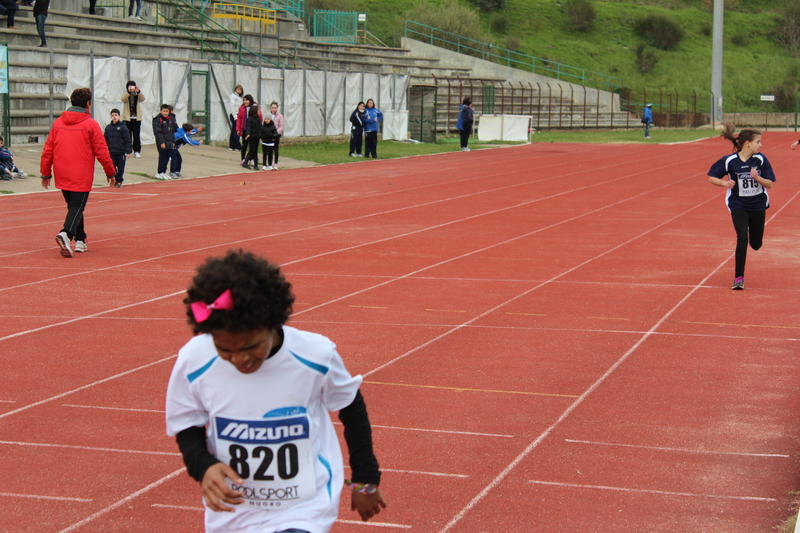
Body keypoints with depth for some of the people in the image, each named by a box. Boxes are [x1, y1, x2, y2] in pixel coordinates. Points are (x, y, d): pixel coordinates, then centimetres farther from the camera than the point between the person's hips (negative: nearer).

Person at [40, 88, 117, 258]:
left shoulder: (58, 123, 6)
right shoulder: (91, 124, -7)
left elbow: (47, 150, 8)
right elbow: (101, 152, -5)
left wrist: (45, 173, 16)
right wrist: (111, 172, 7)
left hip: (62, 176, 5)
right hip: (81, 176, -5)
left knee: (74, 206, 19)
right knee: (77, 206, -5)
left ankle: (80, 240, 24)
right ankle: (66, 233, -30)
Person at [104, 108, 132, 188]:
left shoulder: (123, 127, -4)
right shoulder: (108, 128, 6)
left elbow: (127, 140, -4)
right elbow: (105, 140, 14)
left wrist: (128, 152, -8)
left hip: (121, 152, -3)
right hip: (111, 152, 3)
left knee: (120, 168, 1)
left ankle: (119, 181, 14)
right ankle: (113, 181, 16)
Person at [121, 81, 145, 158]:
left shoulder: (137, 95, 7)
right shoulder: (126, 95, 4)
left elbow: (142, 99, -15)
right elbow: (123, 99, -19)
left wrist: (138, 91, -31)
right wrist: (129, 92, -31)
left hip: (136, 118, 1)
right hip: (127, 118, -1)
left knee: (137, 135, 1)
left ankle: (137, 151, 6)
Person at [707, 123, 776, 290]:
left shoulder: (760, 159, -9)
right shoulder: (729, 161, -14)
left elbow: (769, 184, -7)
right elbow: (711, 178, -5)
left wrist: (757, 178, -26)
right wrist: (724, 183, -24)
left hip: (758, 204, 3)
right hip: (738, 205, -3)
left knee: (756, 245, 12)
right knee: (742, 239, -19)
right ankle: (739, 277, -7)